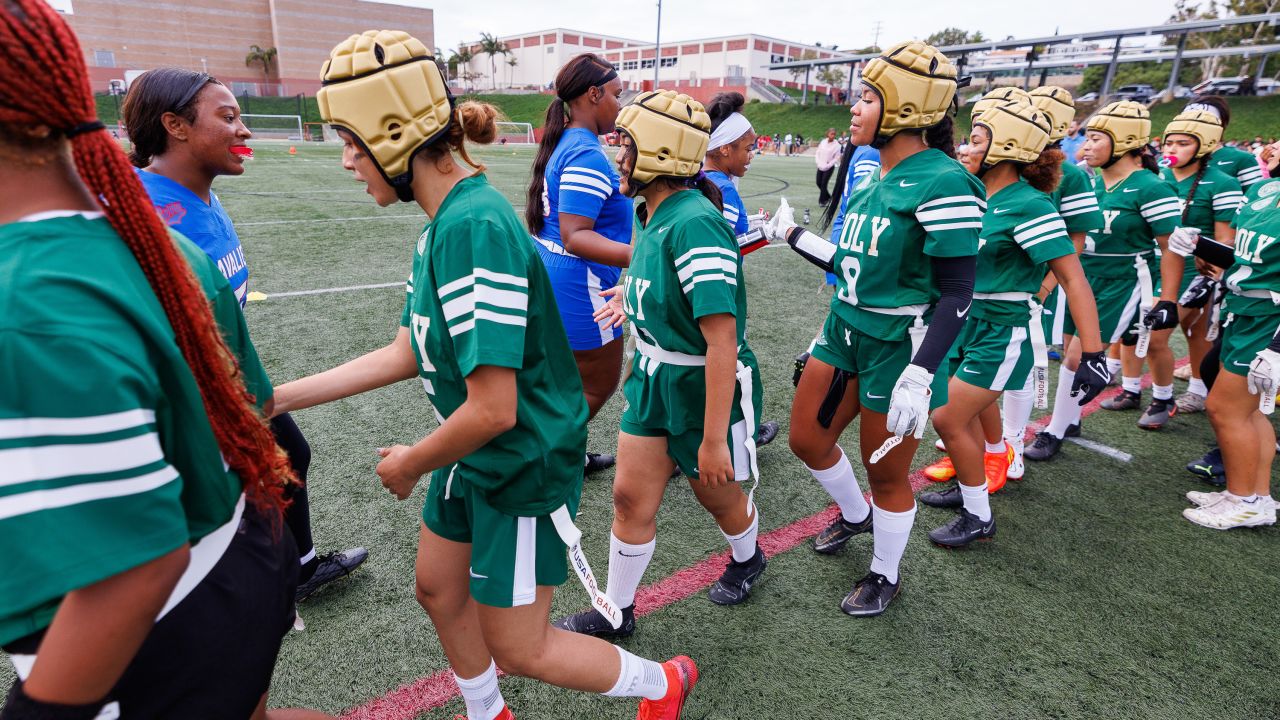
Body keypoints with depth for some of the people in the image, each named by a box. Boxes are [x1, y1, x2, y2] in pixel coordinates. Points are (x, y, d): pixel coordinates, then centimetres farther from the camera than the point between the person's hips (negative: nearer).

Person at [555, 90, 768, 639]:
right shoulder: (655, 216, 0)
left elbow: (722, 342, -30)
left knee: (716, 493, 18)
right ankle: (617, 612, 30)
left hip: (706, 385, -7)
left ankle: (747, 558, 52)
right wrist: (635, 293, 16)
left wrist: (713, 440, -28)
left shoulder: (694, 224, -28)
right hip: (654, 377, 8)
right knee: (631, 496, 10)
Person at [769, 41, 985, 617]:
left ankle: (885, 576, 36)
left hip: (900, 346, -8)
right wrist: (792, 235, 17)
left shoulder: (942, 183, -19)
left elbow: (956, 295, -20)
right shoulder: (874, 177, 6)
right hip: (845, 329, 8)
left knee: (885, 473, 9)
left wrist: (919, 376, -26)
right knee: (807, 439, 17)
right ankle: (854, 515, 47)